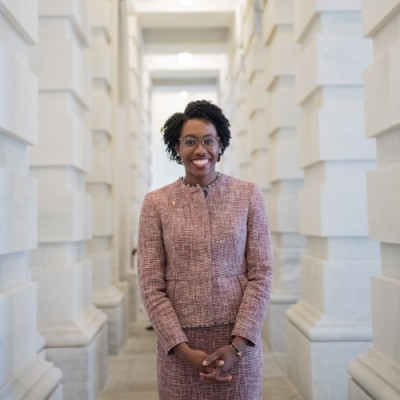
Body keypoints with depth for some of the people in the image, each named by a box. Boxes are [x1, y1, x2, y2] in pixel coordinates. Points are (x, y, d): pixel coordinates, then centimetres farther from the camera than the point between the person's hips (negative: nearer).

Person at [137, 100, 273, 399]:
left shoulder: (248, 195, 0)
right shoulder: (156, 203, -1)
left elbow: (261, 274, -3)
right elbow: (151, 286, -3)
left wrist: (238, 344, -10)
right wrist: (183, 348, -10)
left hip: (239, 341, 0)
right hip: (178, 344, 0)